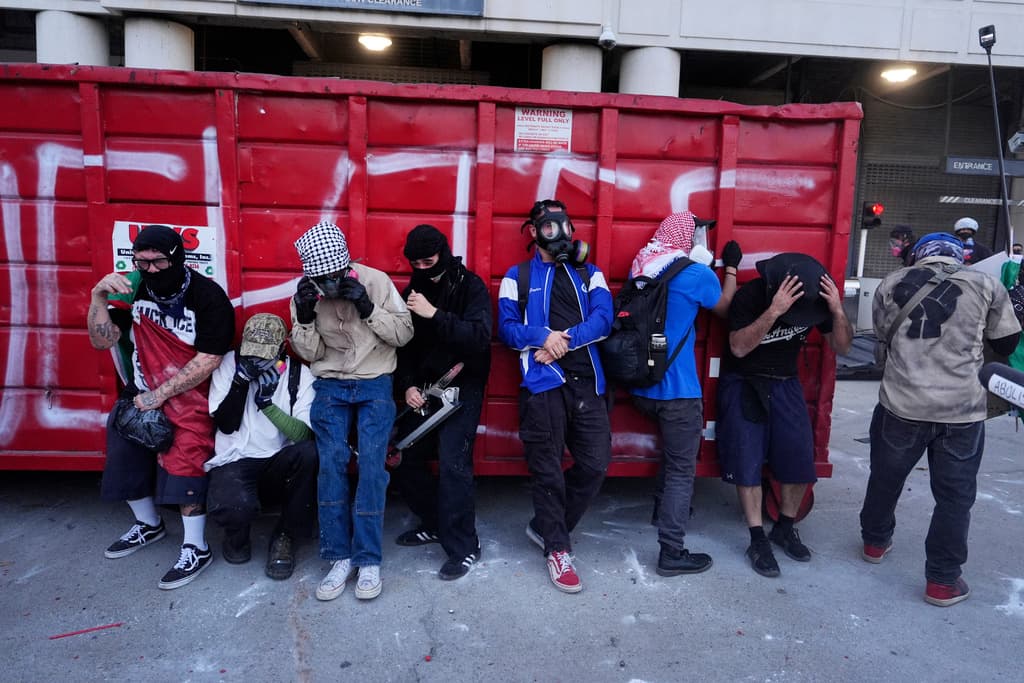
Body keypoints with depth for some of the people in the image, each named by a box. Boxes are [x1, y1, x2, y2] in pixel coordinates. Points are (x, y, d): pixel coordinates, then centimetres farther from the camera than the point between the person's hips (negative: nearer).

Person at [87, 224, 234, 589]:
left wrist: (160, 394, -18)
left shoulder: (208, 297, -19)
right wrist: (99, 297, -18)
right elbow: (102, 341, -4)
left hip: (189, 394, -6)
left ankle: (196, 549, -1)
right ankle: (149, 524, 36)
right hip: (141, 391, 7)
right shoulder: (134, 288, -3)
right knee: (125, 455, 12)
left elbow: (206, 361, -21)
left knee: (184, 462, -15)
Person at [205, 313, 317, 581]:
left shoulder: (300, 375, -4)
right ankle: (237, 535, 8)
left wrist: (267, 403, -27)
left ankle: (285, 537, -8)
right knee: (235, 506, -35)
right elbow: (225, 425, -6)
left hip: (279, 466, 1)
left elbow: (305, 434, -15)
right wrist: (240, 380, -18)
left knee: (308, 453, -33)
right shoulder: (229, 364, -1)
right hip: (233, 462, -1)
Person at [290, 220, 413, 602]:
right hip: (330, 387, 2)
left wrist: (369, 309, -21)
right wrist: (304, 319, -16)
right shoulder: (304, 293, -2)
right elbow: (309, 354, 2)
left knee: (371, 464, -12)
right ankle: (340, 557, 2)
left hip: (375, 385, -2)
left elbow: (404, 334, -8)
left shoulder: (376, 281, -10)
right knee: (331, 464, -9)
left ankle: (368, 560, -2)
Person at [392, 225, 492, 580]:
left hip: (462, 387, -6)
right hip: (424, 389, 6)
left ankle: (464, 547, -2)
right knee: (406, 458, 5)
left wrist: (435, 314, -29)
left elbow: (480, 337, -22)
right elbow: (404, 345, 11)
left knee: (452, 461, -17)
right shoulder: (412, 291, 8)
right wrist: (408, 385, -4)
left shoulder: (470, 286, -7)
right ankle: (436, 524, 26)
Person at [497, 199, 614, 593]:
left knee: (595, 463, 3)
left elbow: (603, 319, 0)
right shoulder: (518, 276, 10)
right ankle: (557, 549, 19)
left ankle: (544, 527, 25)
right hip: (542, 383, -3)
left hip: (586, 381, 3)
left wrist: (564, 341, -14)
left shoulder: (590, 274, 16)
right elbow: (506, 327, 0)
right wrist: (543, 336, -17)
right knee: (548, 469, 2)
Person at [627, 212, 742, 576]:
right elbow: (726, 308, 7)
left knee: (674, 449, 29)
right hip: (677, 389, -7)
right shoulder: (696, 273, -11)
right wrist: (731, 268, 22)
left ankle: (663, 506, 42)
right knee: (681, 471, 2)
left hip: (642, 386, 7)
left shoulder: (642, 267, 6)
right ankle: (672, 553, 6)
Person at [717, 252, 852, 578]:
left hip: (785, 383, 4)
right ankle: (758, 540, 6)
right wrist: (773, 311, -42)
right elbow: (738, 348, -29)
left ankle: (785, 527, 21)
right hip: (744, 383, -4)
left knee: (800, 458, -1)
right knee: (747, 461, -7)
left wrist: (838, 311, -24)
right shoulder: (749, 296, -21)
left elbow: (841, 347, -4)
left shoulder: (816, 297, -8)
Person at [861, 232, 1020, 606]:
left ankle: (875, 542, 41)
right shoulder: (985, 285, 3)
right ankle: (942, 581, 20)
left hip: (901, 405, 1)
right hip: (963, 410, -1)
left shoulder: (892, 283, 6)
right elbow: (1007, 343, 9)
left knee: (885, 478, 21)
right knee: (954, 495, 12)